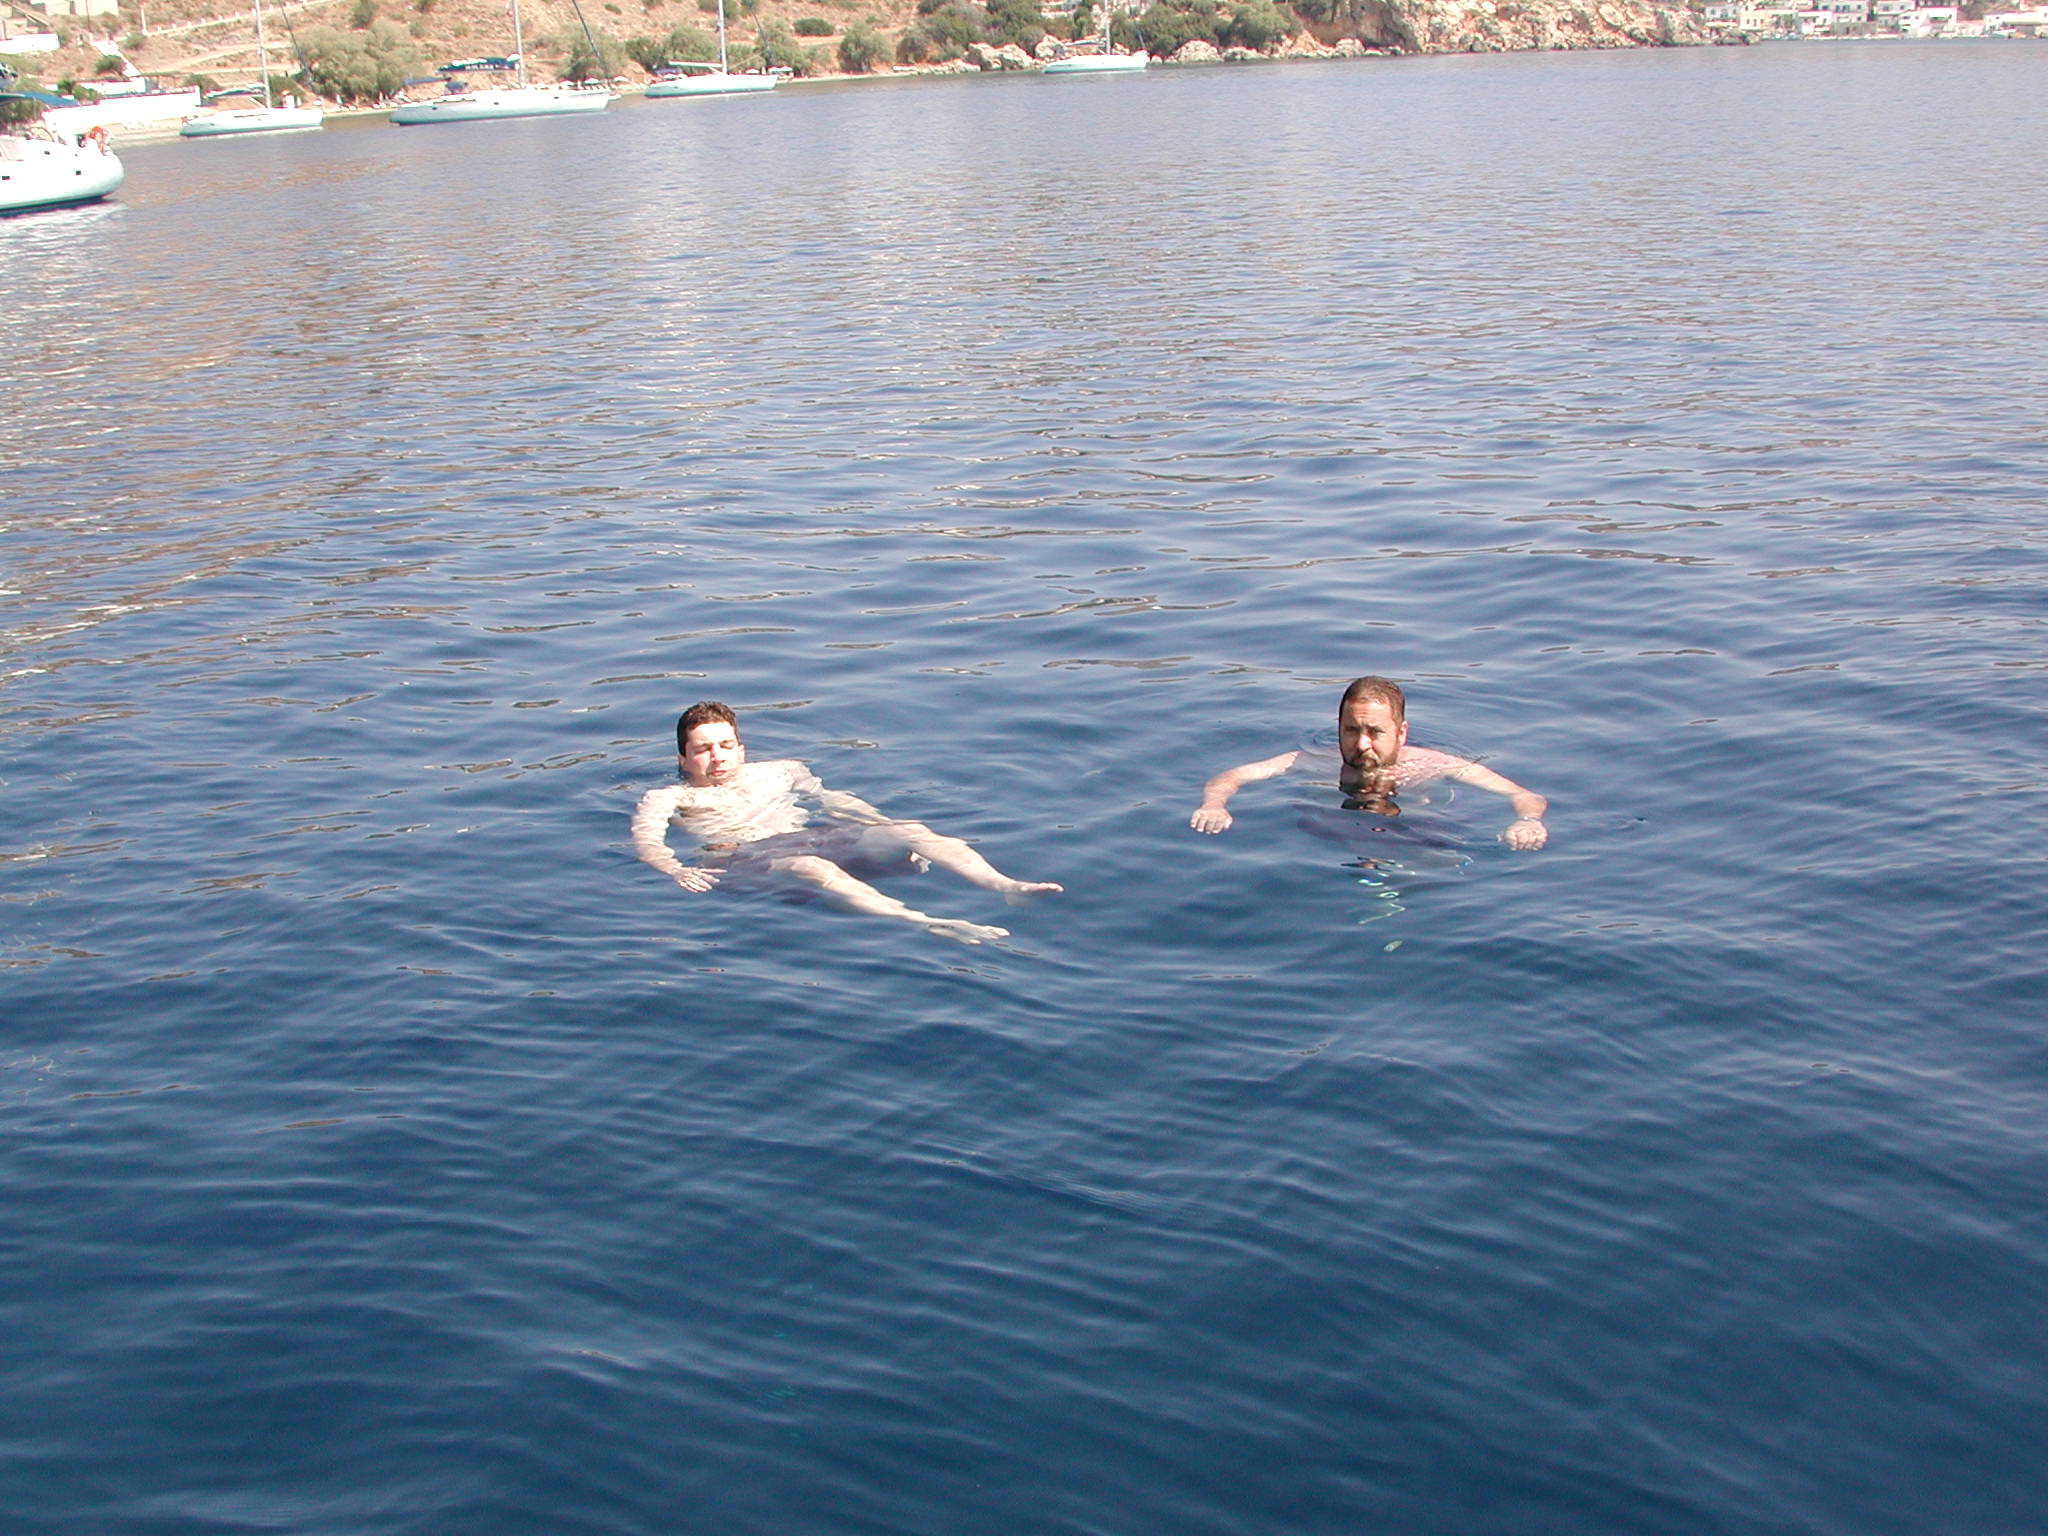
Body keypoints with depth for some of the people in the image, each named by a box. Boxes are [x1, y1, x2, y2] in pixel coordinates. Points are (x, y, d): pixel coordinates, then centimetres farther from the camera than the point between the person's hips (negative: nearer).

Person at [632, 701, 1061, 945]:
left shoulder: (778, 772, 30)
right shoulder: (666, 798, 18)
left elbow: (836, 799, 24)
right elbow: (646, 841, 1)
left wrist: (886, 826, 7)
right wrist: (676, 871, -23)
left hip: (814, 837, 5)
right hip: (743, 857, -5)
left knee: (911, 831, -19)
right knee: (808, 866, -40)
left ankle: (1009, 887, -40)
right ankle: (929, 924, -61)